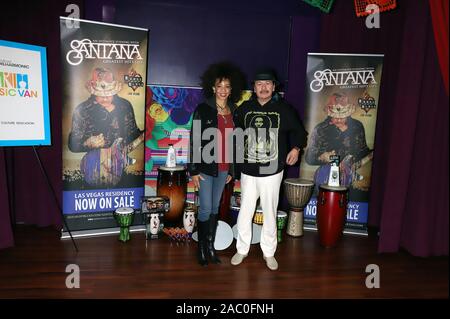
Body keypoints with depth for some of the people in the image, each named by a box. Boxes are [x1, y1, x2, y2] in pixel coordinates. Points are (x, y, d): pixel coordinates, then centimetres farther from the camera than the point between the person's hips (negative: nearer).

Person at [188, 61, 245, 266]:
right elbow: (194, 141, -9)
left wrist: (231, 170, 12)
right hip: (206, 167, -4)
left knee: (215, 208, 13)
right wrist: (193, 170, -11)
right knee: (206, 208, -1)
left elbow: (233, 142, 11)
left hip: (223, 168, 4)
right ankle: (201, 247, 19)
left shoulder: (234, 112, 6)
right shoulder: (203, 110, -8)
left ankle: (211, 246, 26)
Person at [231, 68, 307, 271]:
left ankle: (269, 252, 27)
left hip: (272, 171, -1)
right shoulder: (244, 109, 5)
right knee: (245, 212, 8)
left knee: (270, 213, 10)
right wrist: (234, 151, 7)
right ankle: (242, 250, 26)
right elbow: (235, 131, 19)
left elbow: (299, 131, 10)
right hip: (248, 171, 2)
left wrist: (296, 148, -5)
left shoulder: (284, 109, -1)